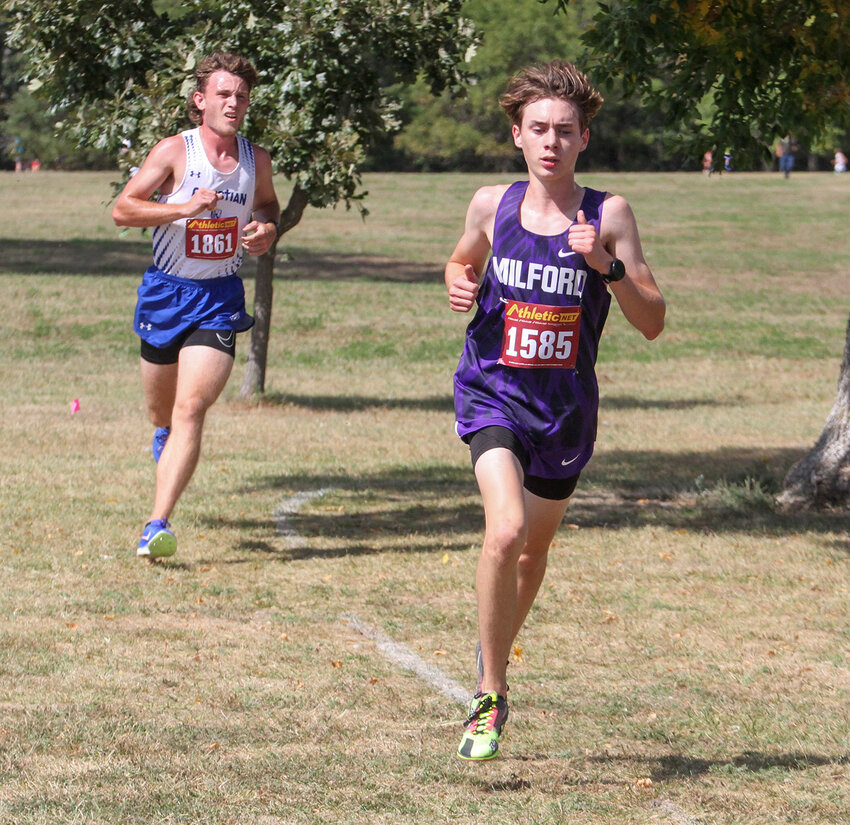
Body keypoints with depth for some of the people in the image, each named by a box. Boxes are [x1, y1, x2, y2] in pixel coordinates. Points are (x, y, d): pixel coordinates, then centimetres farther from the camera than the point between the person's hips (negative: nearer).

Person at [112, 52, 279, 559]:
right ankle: (167, 441, 53)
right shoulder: (175, 152, -8)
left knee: (190, 410, -16)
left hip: (220, 300, 0)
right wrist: (184, 207, -27)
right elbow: (123, 209, -14)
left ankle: (158, 525, -21)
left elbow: (267, 205, 23)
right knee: (162, 414, 14)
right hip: (167, 292, 0)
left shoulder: (256, 161, 3)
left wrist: (268, 230, 0)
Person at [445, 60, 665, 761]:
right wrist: (459, 284, -4)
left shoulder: (607, 216, -6)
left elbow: (653, 322, -6)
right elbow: (463, 261, 19)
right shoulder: (492, 205, -2)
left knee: (534, 548, 19)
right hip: (494, 392, -2)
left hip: (566, 406, 2)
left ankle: (494, 657, 49)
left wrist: (606, 265, -21)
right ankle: (491, 696, -11)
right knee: (506, 531, -25)